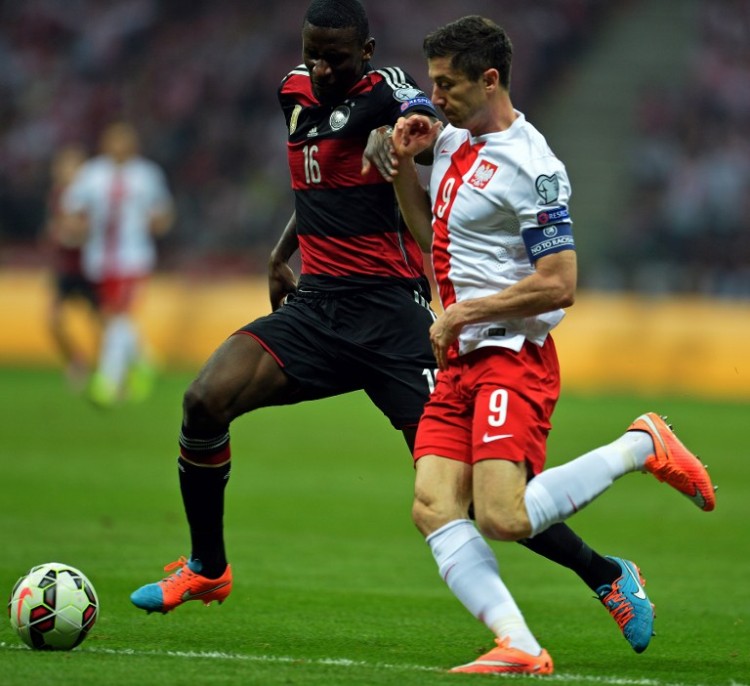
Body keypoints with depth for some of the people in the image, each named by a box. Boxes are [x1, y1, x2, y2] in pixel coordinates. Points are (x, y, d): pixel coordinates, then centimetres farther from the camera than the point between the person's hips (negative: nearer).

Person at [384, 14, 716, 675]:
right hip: (459, 358, 8)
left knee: (501, 519, -19)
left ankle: (641, 447, 1)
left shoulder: (532, 168, -15)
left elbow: (558, 284, -19)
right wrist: (403, 164, 12)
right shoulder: (452, 138, 12)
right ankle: (520, 647, -15)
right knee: (433, 509, -9)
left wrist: (464, 313, -13)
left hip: (515, 355, -8)